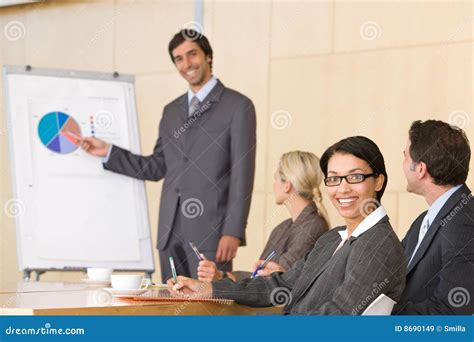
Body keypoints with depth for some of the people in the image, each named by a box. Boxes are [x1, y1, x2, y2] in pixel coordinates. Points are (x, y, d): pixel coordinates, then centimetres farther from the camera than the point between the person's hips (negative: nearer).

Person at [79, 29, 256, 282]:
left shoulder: (238, 106, -2)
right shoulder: (171, 111, 18)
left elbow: (242, 174, -8)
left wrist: (233, 231, -15)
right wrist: (107, 152, 12)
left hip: (211, 231, -6)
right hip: (171, 232, 6)